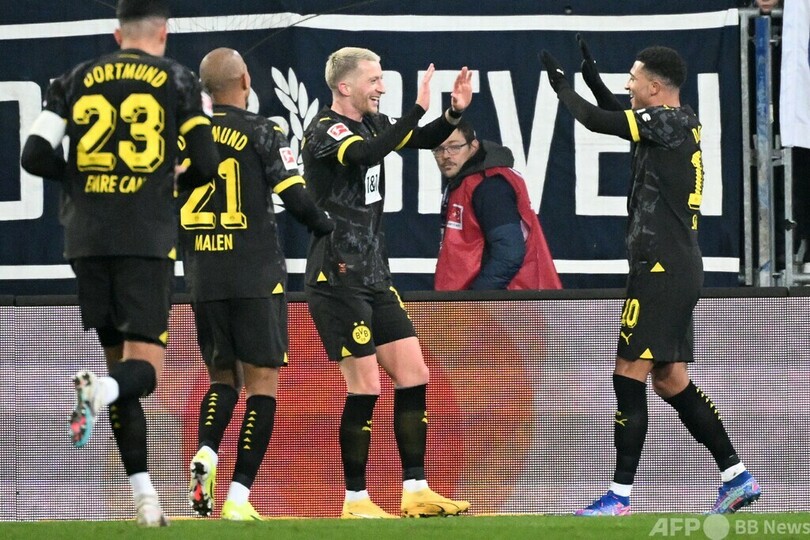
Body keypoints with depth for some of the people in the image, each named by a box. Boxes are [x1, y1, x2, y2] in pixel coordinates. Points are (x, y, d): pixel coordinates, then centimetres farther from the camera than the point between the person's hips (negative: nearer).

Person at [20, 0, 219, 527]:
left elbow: (35, 156, 5)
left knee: (119, 359, 11)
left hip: (87, 239, 3)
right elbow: (206, 165, 1)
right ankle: (100, 390, -39)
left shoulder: (77, 80, 12)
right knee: (145, 364, -2)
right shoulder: (179, 81, 5)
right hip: (149, 240, -3)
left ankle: (145, 495, 6)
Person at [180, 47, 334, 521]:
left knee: (222, 376, 18)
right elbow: (296, 197, -10)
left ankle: (205, 452, -10)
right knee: (262, 382, 1)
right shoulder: (261, 132, -6)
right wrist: (330, 228, 6)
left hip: (203, 279, 4)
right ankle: (240, 495, -8)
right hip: (257, 277, -4)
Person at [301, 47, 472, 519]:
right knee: (366, 386, -9)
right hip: (337, 280, -8)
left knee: (414, 376, 5)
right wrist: (418, 109, -32)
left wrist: (455, 112, 2)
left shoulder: (372, 123, 11)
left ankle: (416, 490, 9)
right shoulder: (324, 132, -13)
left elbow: (425, 140, 21)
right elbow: (369, 153, -32)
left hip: (375, 277, 8)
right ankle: (355, 499, 0)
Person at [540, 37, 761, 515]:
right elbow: (624, 119, 34)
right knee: (671, 380, 12)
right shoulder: (682, 123, 14)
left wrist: (563, 86, 5)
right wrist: (592, 77, 30)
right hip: (680, 268, 10)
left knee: (629, 377, -7)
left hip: (662, 270, -10)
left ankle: (620, 495, -7)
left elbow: (596, 121, -12)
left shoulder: (668, 121, -13)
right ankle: (737, 476, 12)